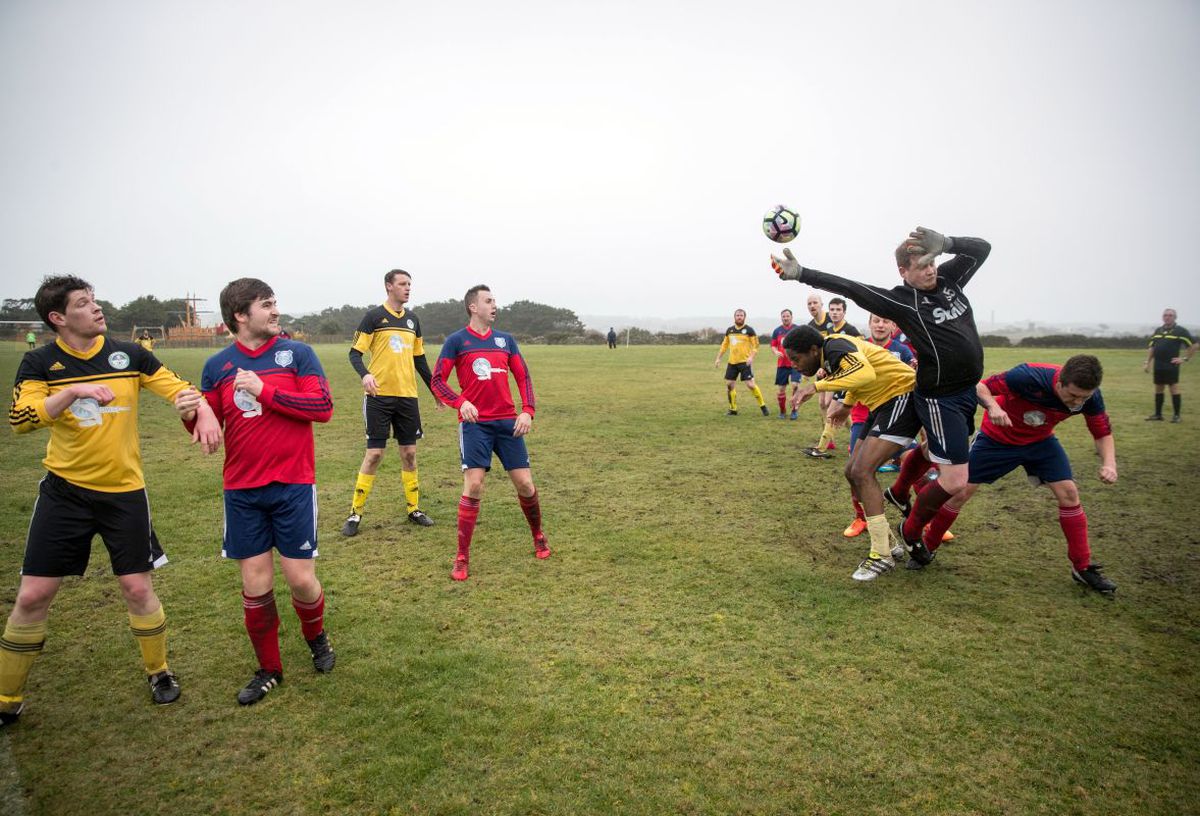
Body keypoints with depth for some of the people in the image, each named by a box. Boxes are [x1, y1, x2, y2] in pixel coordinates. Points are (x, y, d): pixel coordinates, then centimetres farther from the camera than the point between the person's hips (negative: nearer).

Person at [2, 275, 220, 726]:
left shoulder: (129, 354, -2)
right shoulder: (39, 362, -4)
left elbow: (177, 386, 1)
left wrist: (203, 411, -18)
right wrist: (74, 390, -28)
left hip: (124, 491, 0)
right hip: (64, 490, 0)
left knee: (137, 588, 4)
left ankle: (159, 671, 28)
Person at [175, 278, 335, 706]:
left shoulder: (297, 352, -2)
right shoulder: (217, 365, 5)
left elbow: (323, 406, -12)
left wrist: (264, 390, -17)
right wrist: (190, 415, -12)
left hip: (293, 485, -2)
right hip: (242, 491, 2)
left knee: (301, 578, 1)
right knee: (255, 585, 7)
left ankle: (316, 637, 34)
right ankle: (268, 669, 27)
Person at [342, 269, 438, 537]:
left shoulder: (413, 320, 14)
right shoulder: (374, 316, -2)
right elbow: (355, 353, -5)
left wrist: (435, 390, 20)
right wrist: (365, 374, -25)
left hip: (408, 396, 5)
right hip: (379, 396, -5)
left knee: (409, 452, 8)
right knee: (374, 454, -4)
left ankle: (413, 509, 19)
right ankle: (355, 513, 8)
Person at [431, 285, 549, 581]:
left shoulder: (506, 340, 12)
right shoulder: (456, 340, 1)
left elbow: (523, 377, 11)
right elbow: (438, 381, -2)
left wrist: (528, 411, -4)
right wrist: (460, 402, -20)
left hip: (508, 422, 3)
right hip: (475, 423, -3)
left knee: (525, 484, 4)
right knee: (473, 487, -11)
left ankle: (539, 537, 30)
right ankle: (462, 557, 2)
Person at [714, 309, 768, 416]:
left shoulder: (749, 330, -3)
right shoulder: (729, 330, 11)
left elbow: (755, 345, -5)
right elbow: (724, 345, 20)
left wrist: (751, 357, -20)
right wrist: (718, 358, 15)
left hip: (745, 362, -5)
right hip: (732, 362, 5)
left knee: (750, 384, -12)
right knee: (729, 385, 3)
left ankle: (763, 406, 3)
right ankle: (733, 409, 16)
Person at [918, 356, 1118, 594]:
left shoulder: (1089, 396, -22)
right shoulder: (1029, 377, -37)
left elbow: (1103, 433, -8)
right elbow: (980, 386, -26)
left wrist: (1109, 464, -27)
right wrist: (993, 406, -48)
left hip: (1040, 440, 4)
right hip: (997, 437, -3)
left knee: (1069, 493, -10)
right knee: (961, 492, -5)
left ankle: (1082, 568, 7)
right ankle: (928, 548, 15)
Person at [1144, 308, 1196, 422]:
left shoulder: (1180, 331, -3)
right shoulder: (1158, 330, 13)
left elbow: (1193, 345, -4)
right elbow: (1152, 348, 17)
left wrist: (1185, 359, -7)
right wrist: (1147, 363, 12)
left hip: (1172, 366, -6)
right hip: (1158, 366, 6)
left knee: (1174, 389, -4)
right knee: (1158, 389, 10)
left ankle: (1176, 415, 3)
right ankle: (1158, 414, 17)